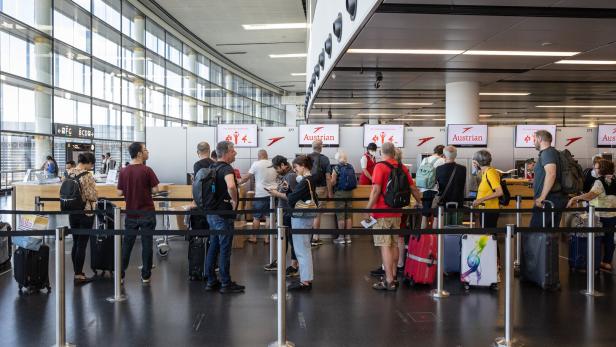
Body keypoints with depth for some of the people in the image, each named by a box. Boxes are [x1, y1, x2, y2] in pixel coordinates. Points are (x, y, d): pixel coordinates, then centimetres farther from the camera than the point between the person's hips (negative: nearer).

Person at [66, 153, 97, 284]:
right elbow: (92, 196, -16)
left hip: (72, 213, 7)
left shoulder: (69, 173, 3)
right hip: (85, 213, -7)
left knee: (75, 243, 15)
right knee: (82, 244, 0)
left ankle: (76, 272, 24)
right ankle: (79, 276, 7)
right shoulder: (87, 176, -18)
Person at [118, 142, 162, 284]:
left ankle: (120, 275, 16)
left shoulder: (123, 172, -1)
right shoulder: (147, 170, -13)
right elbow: (155, 190, -12)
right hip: (147, 213, -4)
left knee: (127, 244, 12)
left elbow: (120, 193, 2)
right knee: (147, 244, 4)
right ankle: (146, 276, 9)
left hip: (131, 214, 4)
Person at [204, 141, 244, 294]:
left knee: (213, 247, 14)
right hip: (223, 215, -9)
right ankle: (226, 284, 6)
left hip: (211, 212, 9)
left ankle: (211, 281, 20)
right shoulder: (226, 168, -18)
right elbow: (231, 186, -39)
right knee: (225, 249, -1)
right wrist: (235, 200, -22)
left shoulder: (213, 167, 11)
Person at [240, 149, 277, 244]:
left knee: (256, 217, 7)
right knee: (269, 216, 8)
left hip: (260, 194, -4)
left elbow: (247, 177, -1)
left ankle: (253, 237, 12)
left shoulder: (256, 164, -6)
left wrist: (239, 183, 14)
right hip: (272, 194, 4)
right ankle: (267, 238, 10)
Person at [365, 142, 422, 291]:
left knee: (385, 246, -5)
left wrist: (368, 209, -13)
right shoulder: (402, 167, 7)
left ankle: (389, 281, -5)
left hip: (382, 213, -6)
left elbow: (376, 190, -19)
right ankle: (393, 276, 25)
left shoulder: (380, 167, -10)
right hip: (396, 212, 6)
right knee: (394, 245, 15)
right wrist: (421, 203, 29)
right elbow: (413, 188, 14)